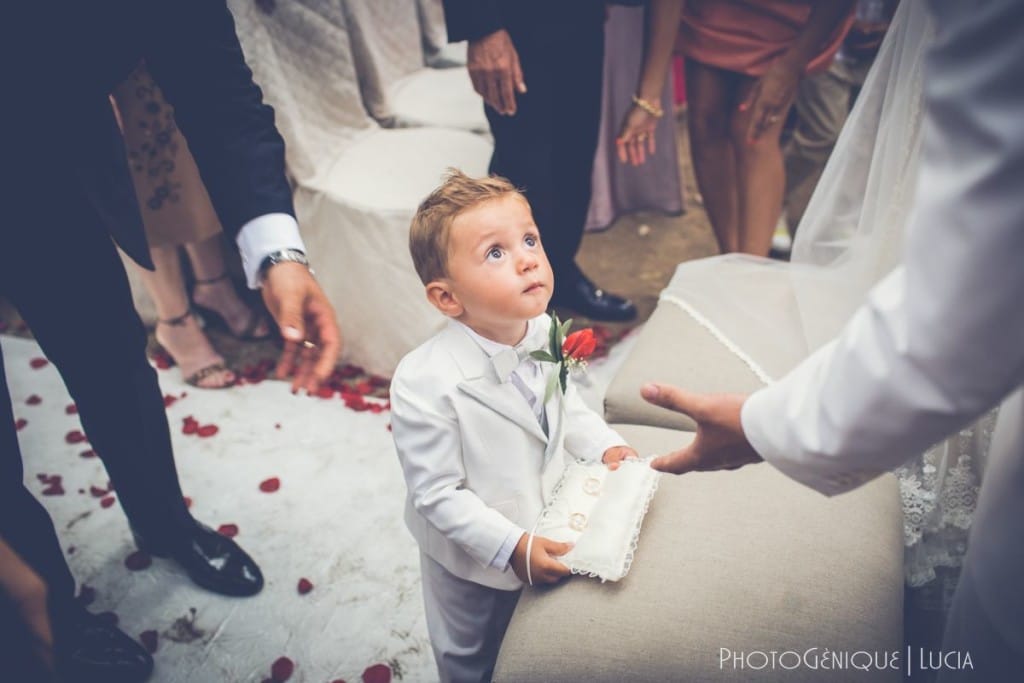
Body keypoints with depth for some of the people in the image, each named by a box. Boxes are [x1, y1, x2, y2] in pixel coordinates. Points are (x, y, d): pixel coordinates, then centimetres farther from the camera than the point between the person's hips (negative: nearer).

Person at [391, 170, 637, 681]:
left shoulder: (544, 332, -16)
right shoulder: (426, 385, -36)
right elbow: (438, 495, -27)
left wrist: (605, 445, -9)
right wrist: (510, 548, -27)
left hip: (546, 531, 5)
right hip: (474, 560, -5)